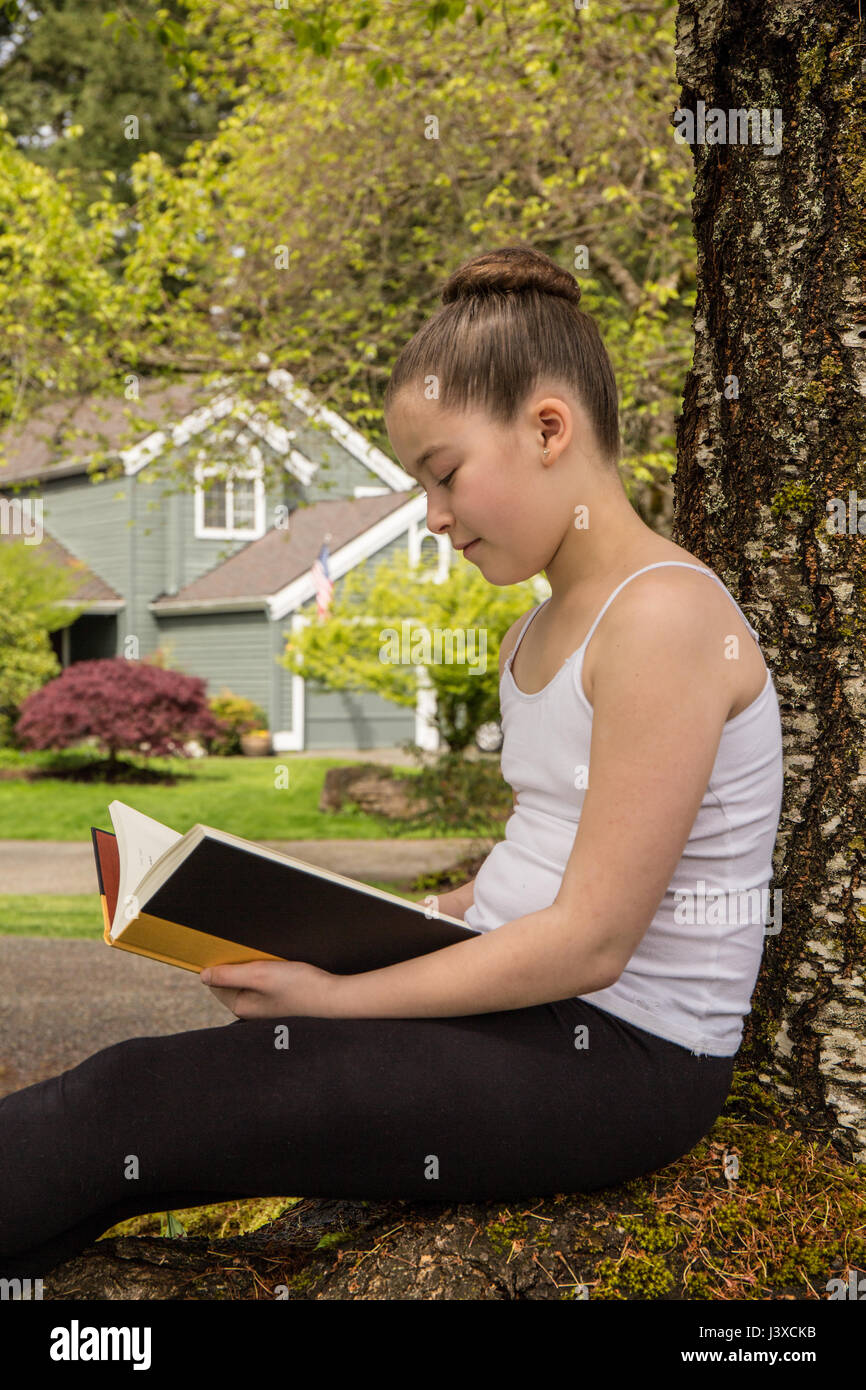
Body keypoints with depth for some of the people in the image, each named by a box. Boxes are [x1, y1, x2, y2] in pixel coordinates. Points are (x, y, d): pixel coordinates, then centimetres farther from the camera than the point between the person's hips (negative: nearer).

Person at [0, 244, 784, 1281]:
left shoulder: (663, 614, -16)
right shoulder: (538, 634, 14)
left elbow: (591, 942, -19)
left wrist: (337, 996, -14)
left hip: (621, 1053, -8)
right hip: (526, 1003, 8)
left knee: (126, 1109, -17)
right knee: (144, 1078, -4)